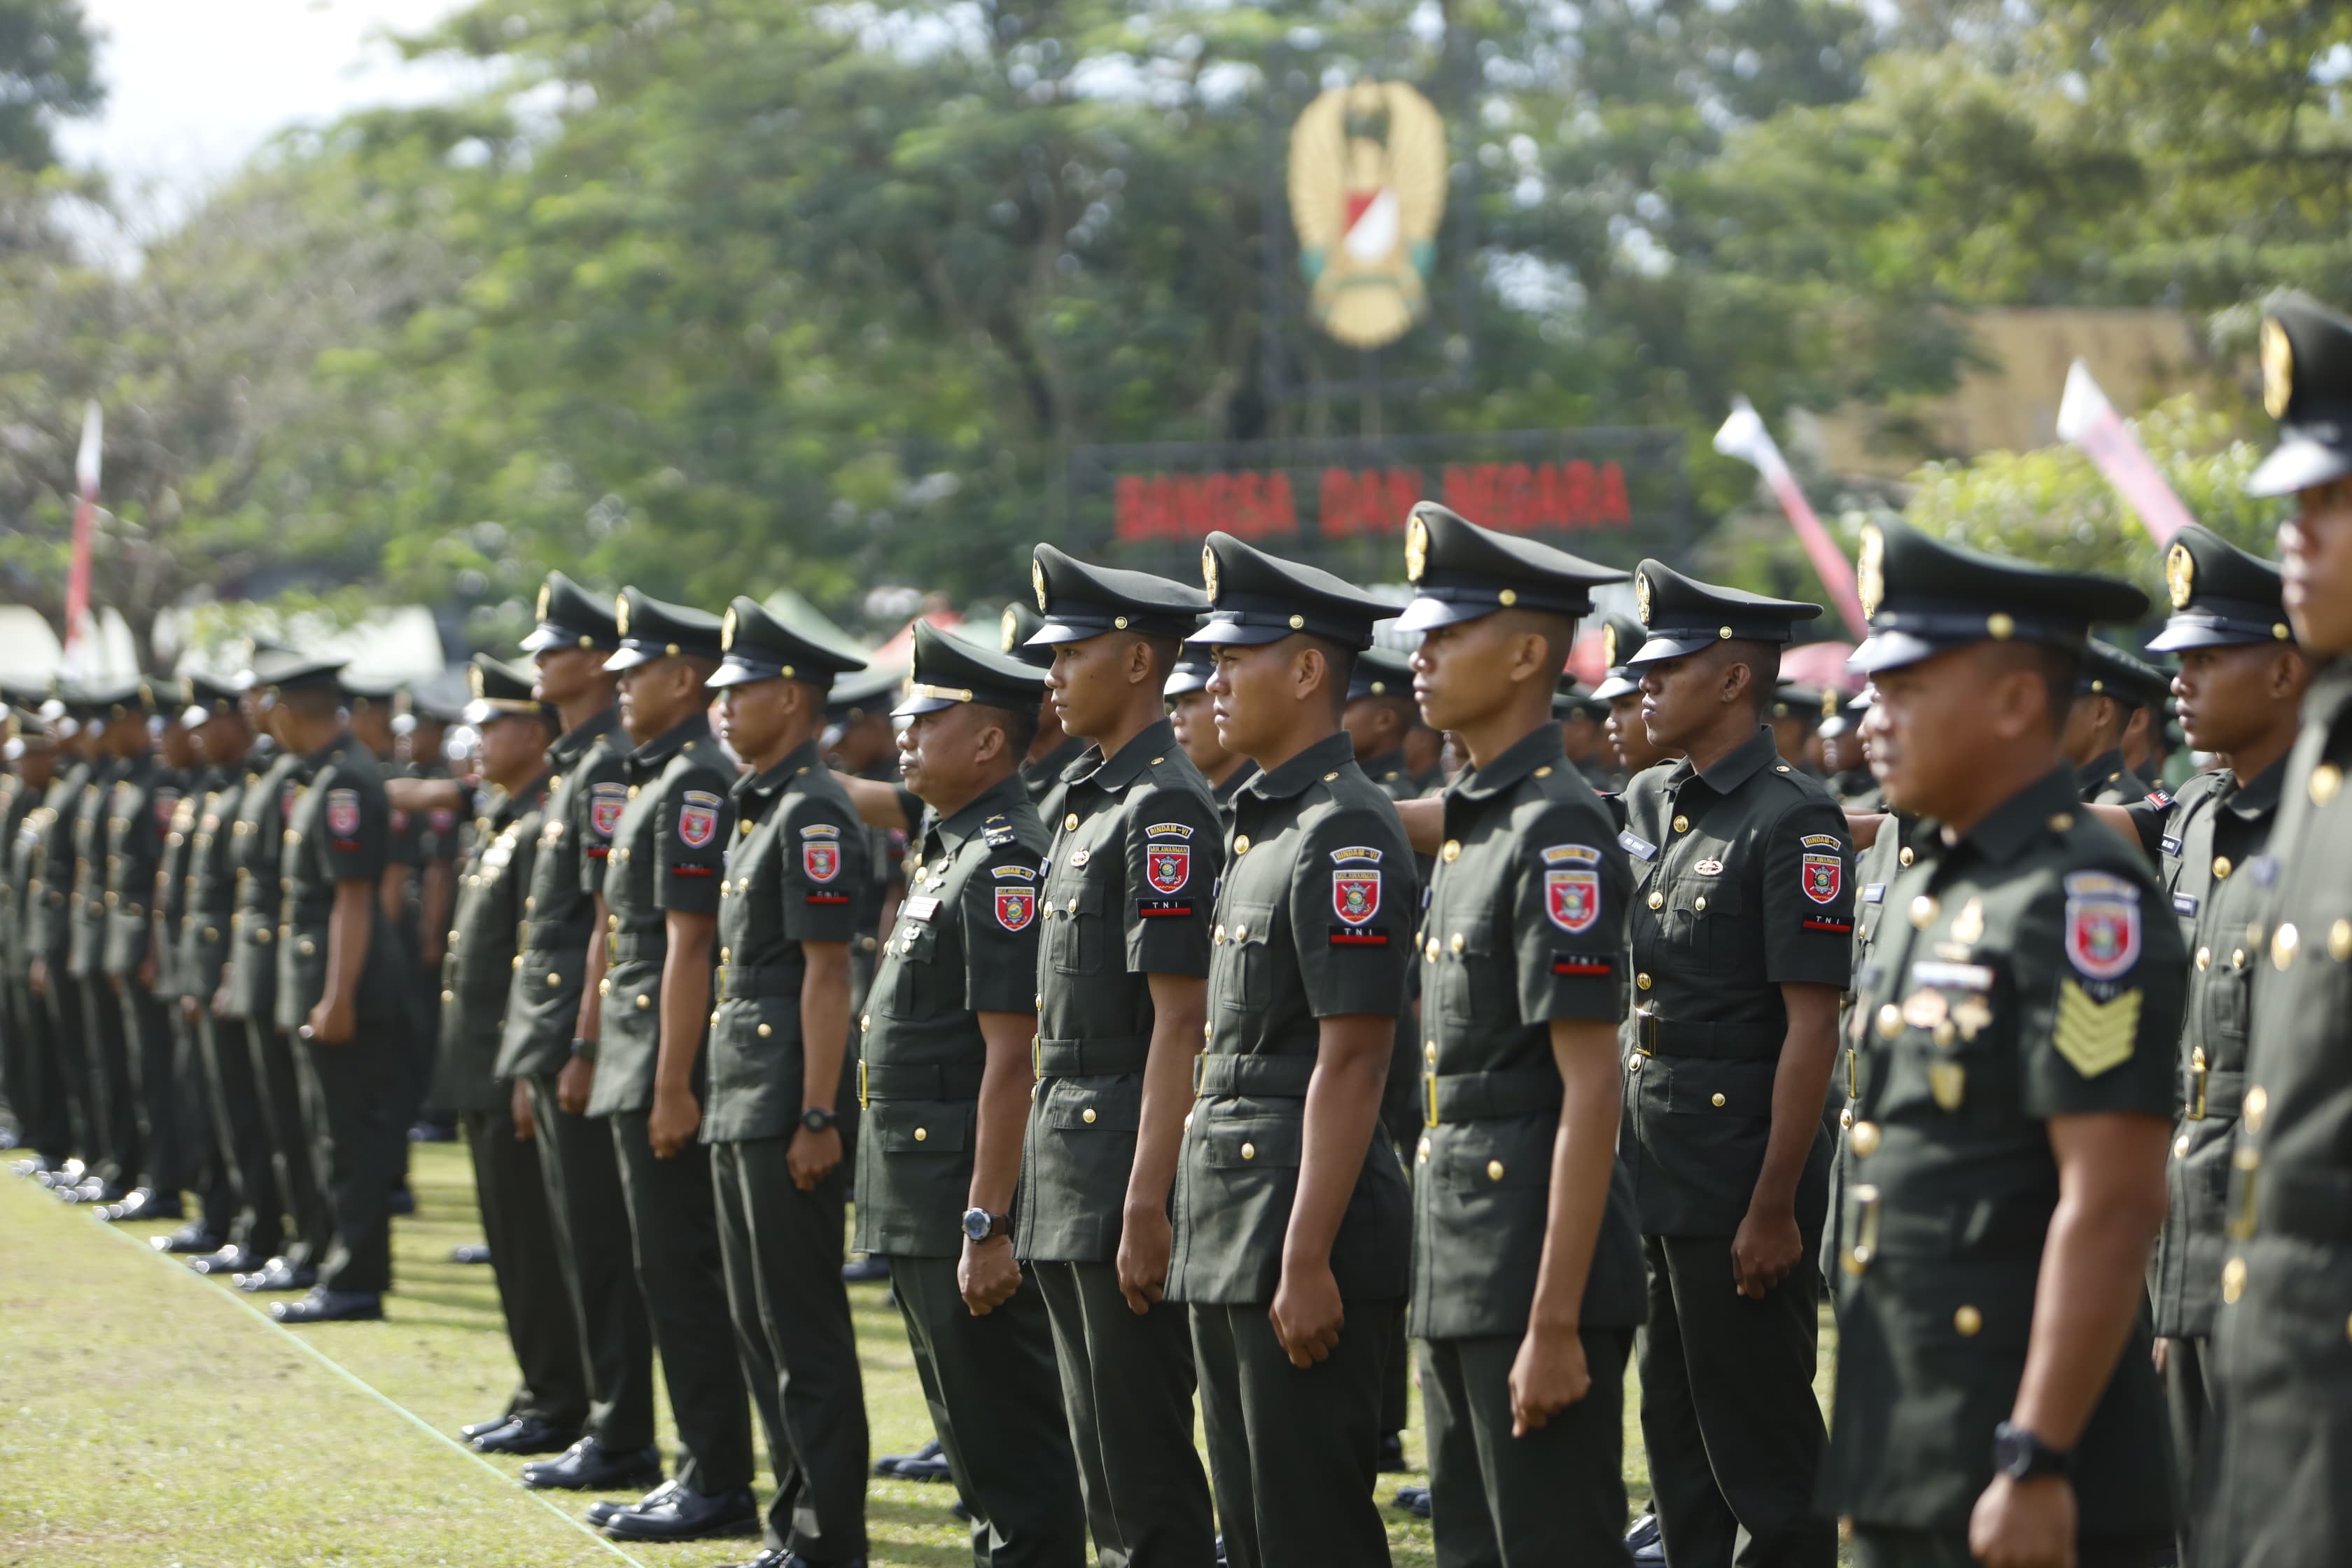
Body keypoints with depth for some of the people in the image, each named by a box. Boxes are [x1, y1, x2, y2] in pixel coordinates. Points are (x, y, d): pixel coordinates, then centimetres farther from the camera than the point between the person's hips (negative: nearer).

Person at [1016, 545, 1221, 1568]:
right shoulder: (1087, 800, 16)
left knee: (1150, 1479, -5)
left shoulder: (1165, 808, -14)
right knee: (1100, 1468, 13)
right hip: (1065, 1175, 10)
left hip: (1128, 1166, -10)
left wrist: (1145, 1208, -23)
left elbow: (1179, 1022, -19)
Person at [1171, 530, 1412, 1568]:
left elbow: (1353, 1063, -19)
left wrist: (1308, 1264, -22)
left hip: (1307, 1216, -10)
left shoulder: (1345, 831, -15)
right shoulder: (1260, 823, 15)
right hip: (1227, 1223, 10)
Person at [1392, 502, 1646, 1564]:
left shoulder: (1557, 830, -15)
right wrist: (1448, 1291, 18)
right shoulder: (1472, 824, 14)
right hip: (1457, 1275, 10)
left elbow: (1592, 1091, -19)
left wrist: (1555, 1326, -21)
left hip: (1539, 1266, -10)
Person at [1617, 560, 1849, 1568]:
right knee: (1676, 1446, 14)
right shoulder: (1645, 804, 12)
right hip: (1647, 1182, 8)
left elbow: (1812, 1026, -16)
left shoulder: (1793, 821, -13)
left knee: (1762, 1456, -1)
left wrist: (1774, 1211, -18)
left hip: (1739, 1190, -8)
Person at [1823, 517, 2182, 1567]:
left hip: (2018, 1477, -9)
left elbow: (2113, 1205, -20)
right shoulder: (1928, 891, 14)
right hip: (1903, 1462, 9)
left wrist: (2037, 1465, -23)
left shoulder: (2082, 898, -14)